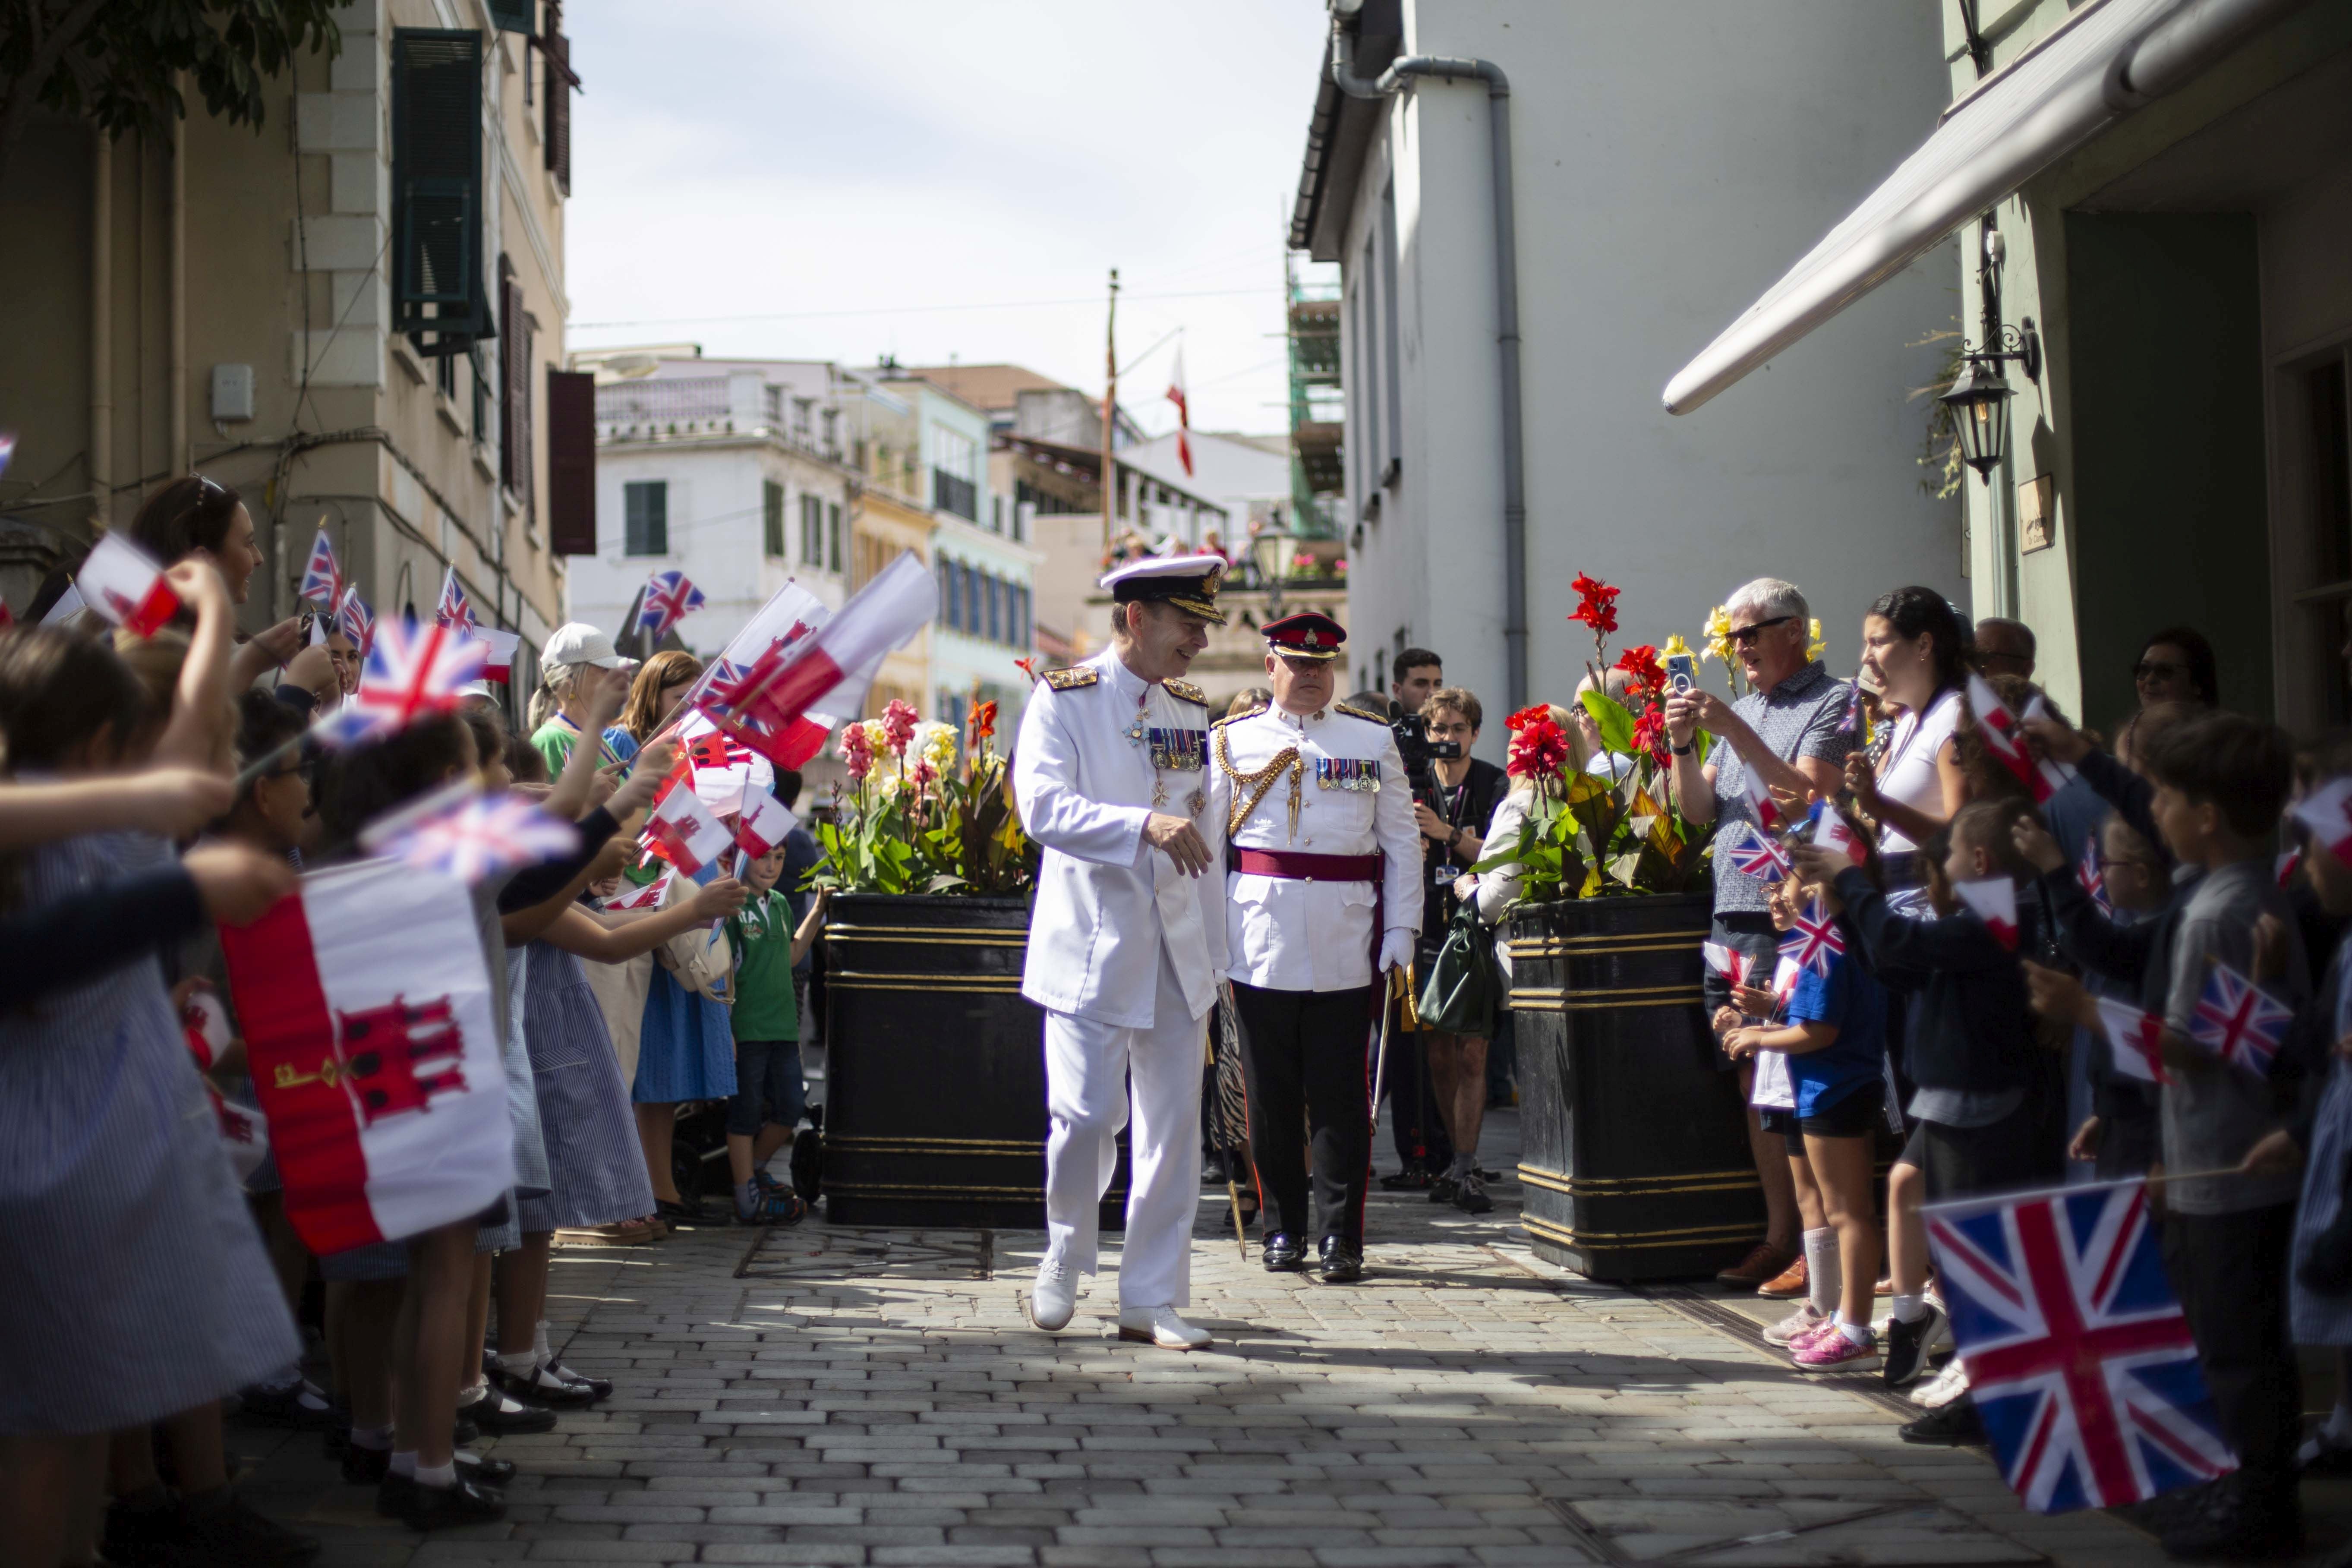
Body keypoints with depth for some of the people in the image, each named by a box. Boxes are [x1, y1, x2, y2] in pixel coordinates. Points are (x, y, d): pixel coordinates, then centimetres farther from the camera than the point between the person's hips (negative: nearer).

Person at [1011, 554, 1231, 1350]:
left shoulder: (1192, 711, 13)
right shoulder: (1063, 700, -5)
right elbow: (1043, 808, -20)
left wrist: (1213, 953, 15)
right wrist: (1147, 824, -33)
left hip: (1179, 955, 5)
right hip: (1093, 947, -5)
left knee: (1173, 1128, 4)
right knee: (1086, 1115, -6)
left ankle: (1151, 1300, 12)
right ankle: (1064, 1264, 20)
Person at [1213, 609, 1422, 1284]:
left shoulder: (1373, 740, 10)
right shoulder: (1233, 741, 9)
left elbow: (1403, 843, 9)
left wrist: (1401, 932, 1)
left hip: (1346, 945, 0)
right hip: (1261, 943, 0)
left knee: (1340, 1093, -1)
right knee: (1271, 1092, 4)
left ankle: (1341, 1235, 3)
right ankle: (1283, 1228, 15)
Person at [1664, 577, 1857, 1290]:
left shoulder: (1833, 703, -3)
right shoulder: (1742, 710, 20)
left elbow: (1809, 796, -15)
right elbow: (1700, 811, 16)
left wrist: (1735, 734, -16)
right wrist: (1683, 747, 0)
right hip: (1736, 915, 7)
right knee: (1755, 1078, 7)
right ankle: (1779, 1234, 12)